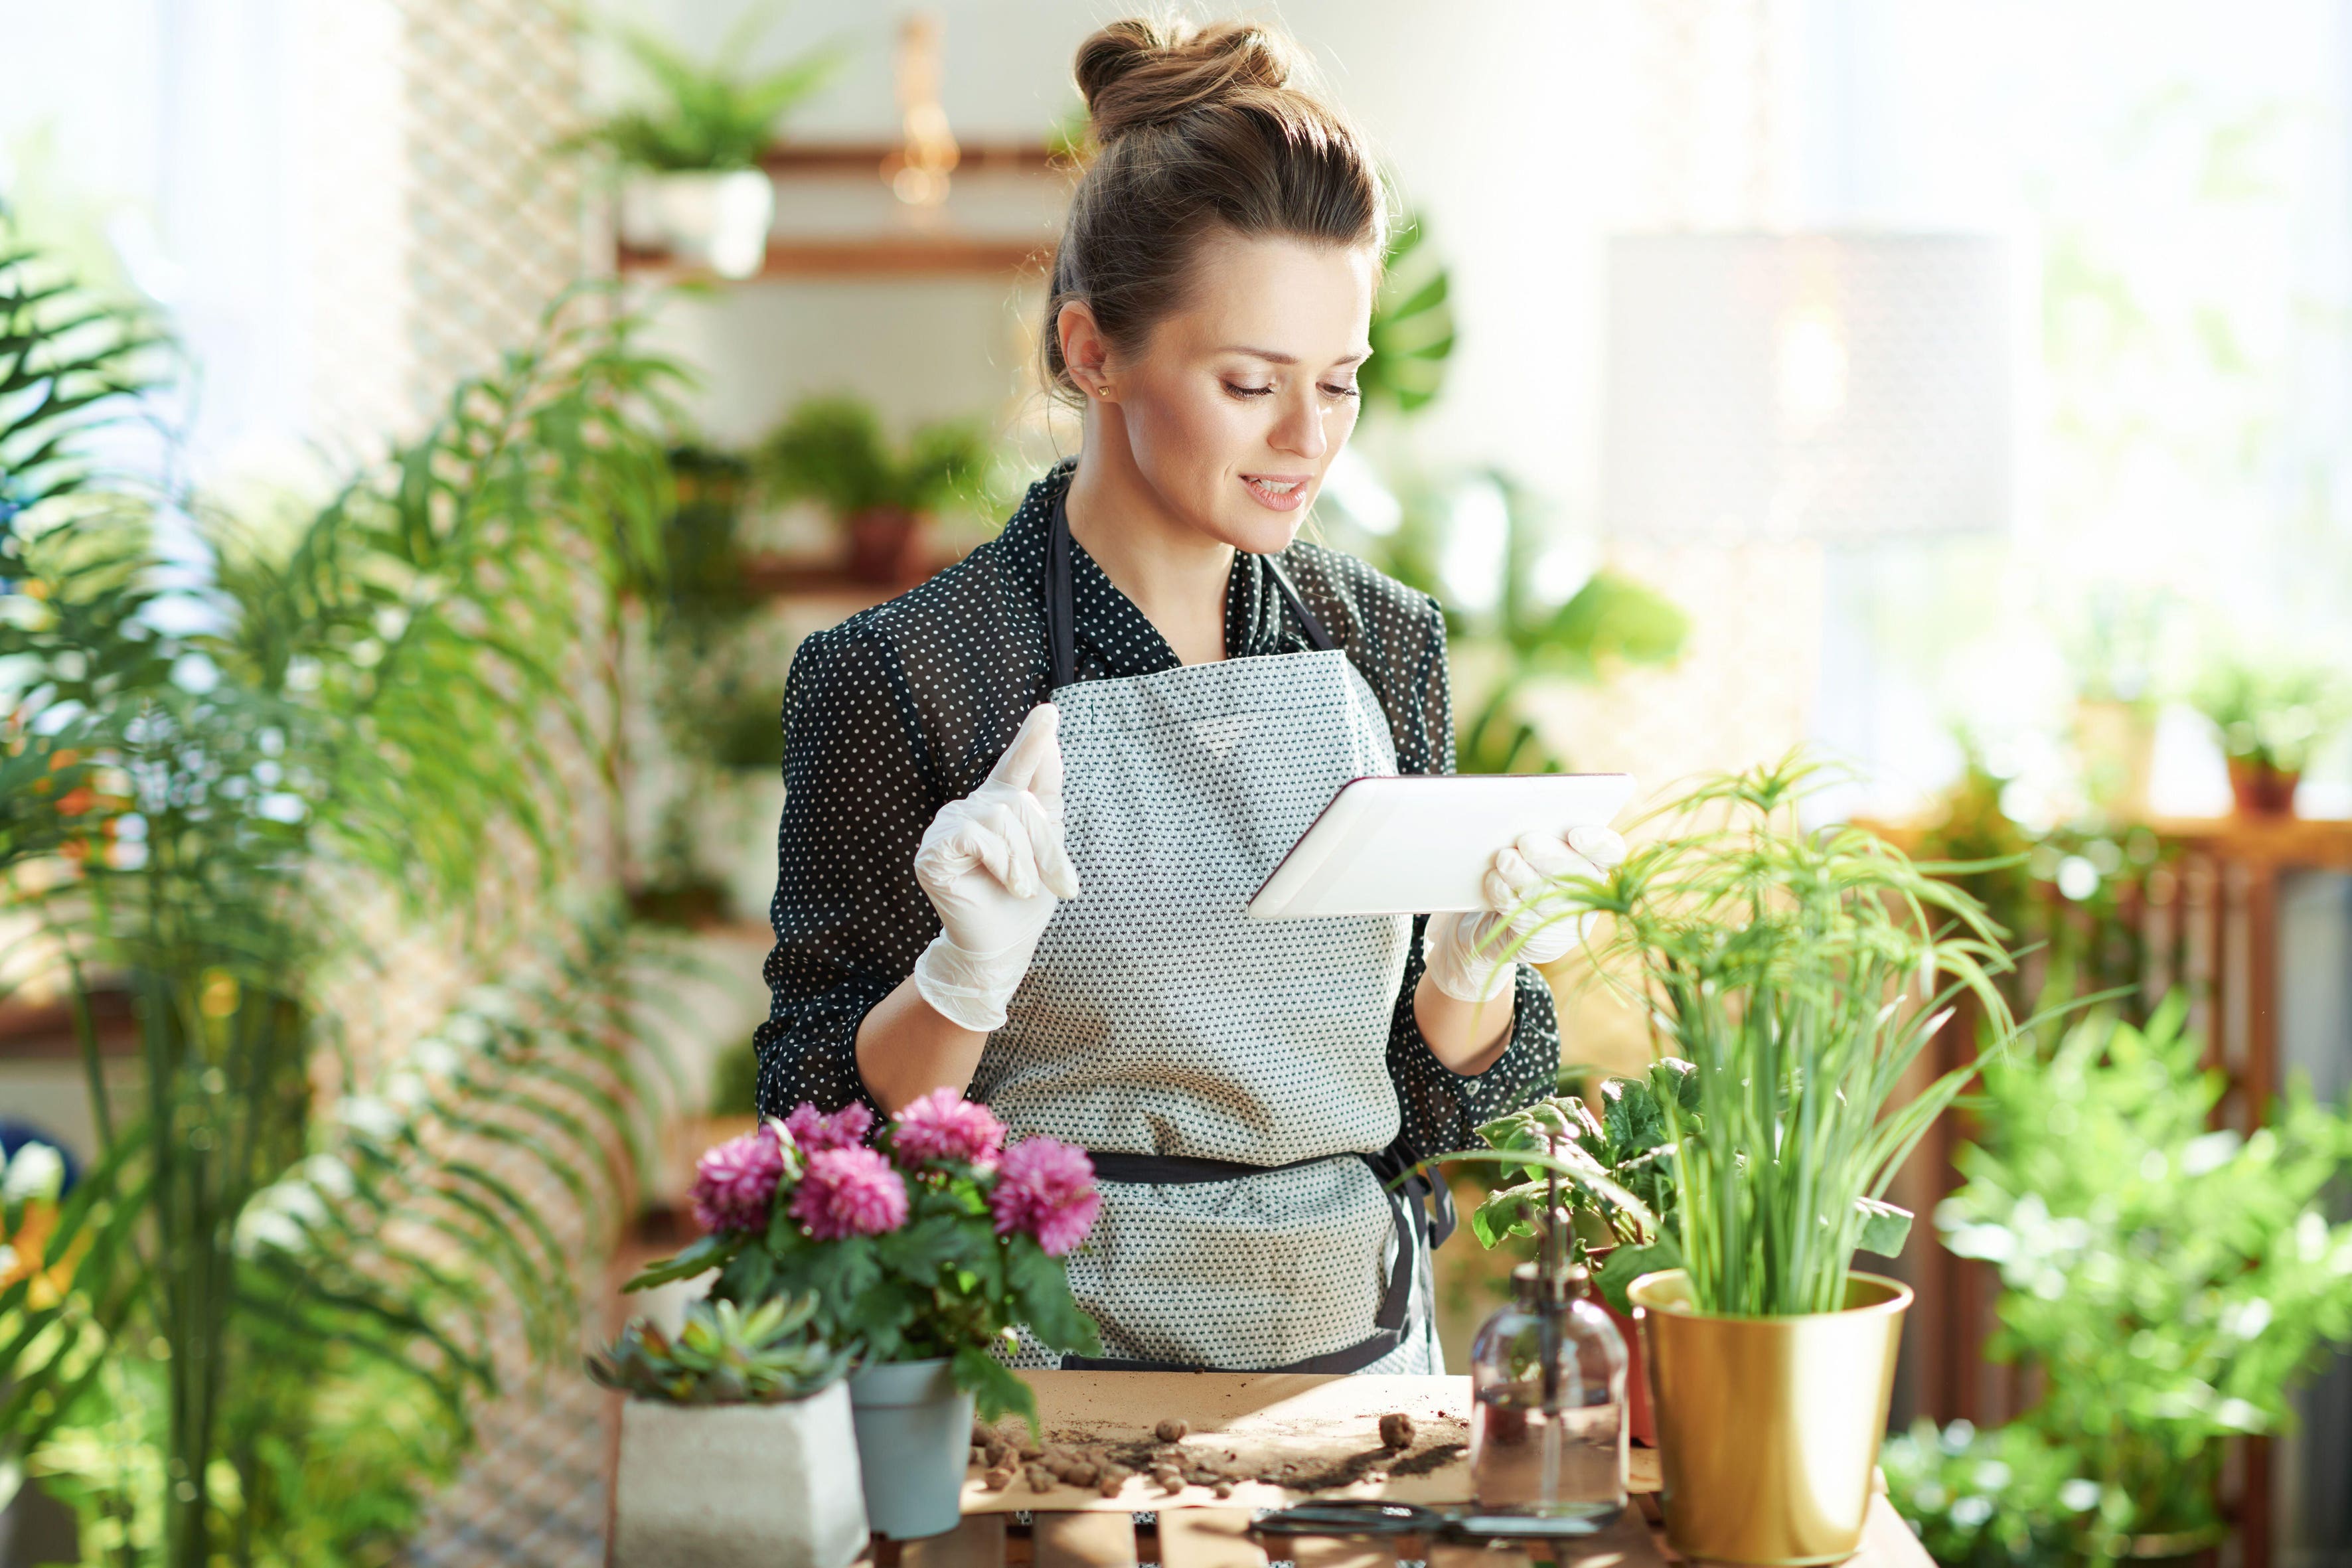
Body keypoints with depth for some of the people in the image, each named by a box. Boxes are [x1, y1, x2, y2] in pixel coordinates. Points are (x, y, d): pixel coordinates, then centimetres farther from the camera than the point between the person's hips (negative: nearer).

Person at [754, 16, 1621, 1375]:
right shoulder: (899, 676, -8)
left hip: (1360, 1356, 3)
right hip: (1055, 1375, -3)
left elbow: (1423, 1106, 13)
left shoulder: (1385, 642, 7)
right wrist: (969, 970, -21)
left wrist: (1478, 963, -6)